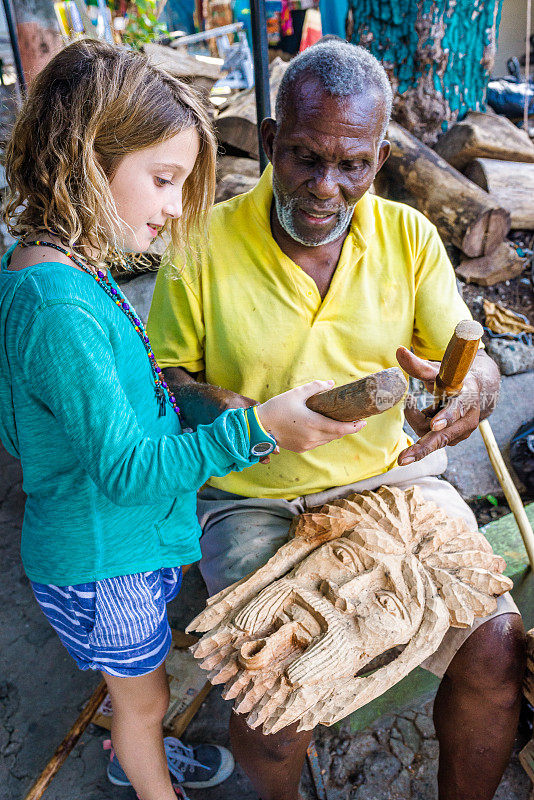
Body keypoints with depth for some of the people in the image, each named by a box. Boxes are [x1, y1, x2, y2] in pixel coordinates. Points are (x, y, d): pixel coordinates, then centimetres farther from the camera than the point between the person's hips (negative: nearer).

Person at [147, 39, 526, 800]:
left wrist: (473, 391, -25)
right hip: (254, 498, -2)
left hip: (392, 474, 3)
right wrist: (206, 405, -23)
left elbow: (475, 360, 0)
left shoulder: (410, 236, -1)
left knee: (496, 648, -10)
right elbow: (163, 370, 0)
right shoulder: (204, 244, -9)